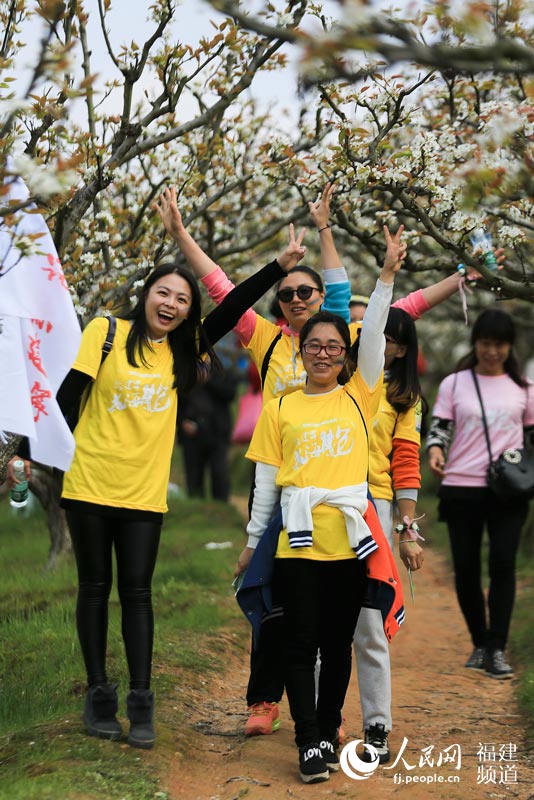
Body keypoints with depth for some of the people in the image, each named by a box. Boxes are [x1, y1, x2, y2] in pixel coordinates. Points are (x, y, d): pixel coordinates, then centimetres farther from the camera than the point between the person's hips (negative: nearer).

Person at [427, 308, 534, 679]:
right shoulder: (454, 384, 6)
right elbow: (439, 426, 3)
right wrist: (435, 450, -18)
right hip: (461, 488, 0)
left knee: (503, 563, -12)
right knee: (466, 568, 5)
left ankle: (496, 649, -7)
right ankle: (479, 644, 20)